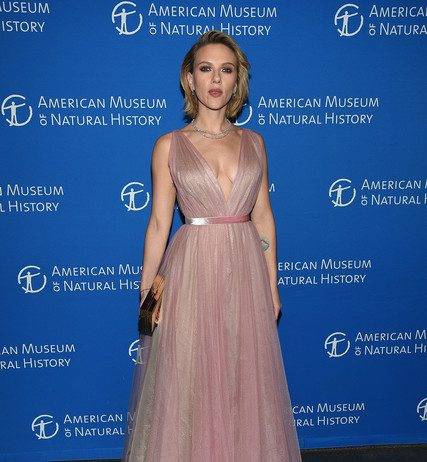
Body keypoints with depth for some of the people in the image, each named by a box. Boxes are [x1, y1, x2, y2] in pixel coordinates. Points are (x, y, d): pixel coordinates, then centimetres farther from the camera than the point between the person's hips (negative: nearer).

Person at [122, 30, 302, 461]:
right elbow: (158, 224, 0)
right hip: (191, 270, -2)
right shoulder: (169, 145, 0)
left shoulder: (253, 142, 8)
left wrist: (272, 285, 7)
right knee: (188, 387, 7)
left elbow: (263, 217, 9)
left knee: (246, 386, 12)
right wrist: (146, 292, -1)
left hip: (245, 271, 3)